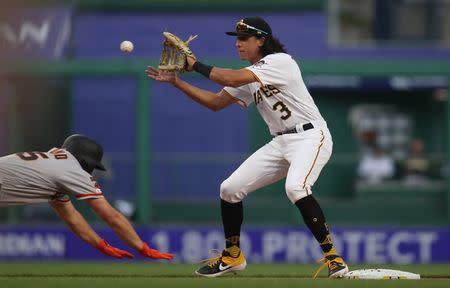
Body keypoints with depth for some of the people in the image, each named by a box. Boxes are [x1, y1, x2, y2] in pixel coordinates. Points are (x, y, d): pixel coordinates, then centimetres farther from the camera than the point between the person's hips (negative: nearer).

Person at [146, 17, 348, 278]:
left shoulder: (280, 61, -14)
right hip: (280, 143, 9)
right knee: (230, 189, 3)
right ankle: (232, 256, 22)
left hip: (310, 136, -9)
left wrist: (196, 65, -11)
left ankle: (332, 256, -27)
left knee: (295, 188, -35)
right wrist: (176, 81, 11)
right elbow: (216, 102, 19)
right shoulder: (249, 76, 13)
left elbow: (232, 79, -24)